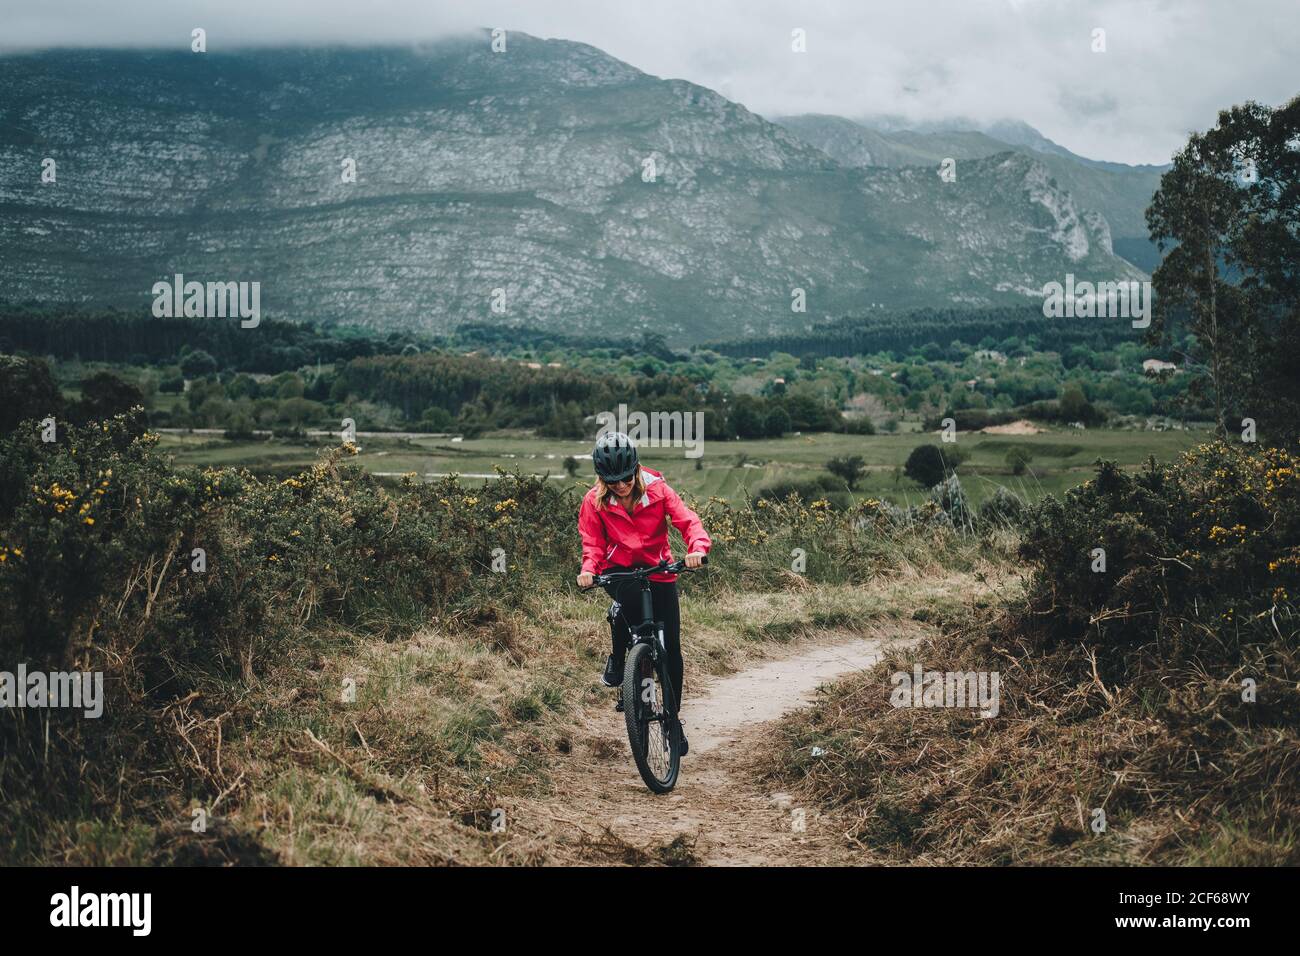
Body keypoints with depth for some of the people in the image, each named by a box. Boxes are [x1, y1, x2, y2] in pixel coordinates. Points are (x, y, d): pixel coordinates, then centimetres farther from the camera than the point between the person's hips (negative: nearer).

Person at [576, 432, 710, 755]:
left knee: (671, 648, -3)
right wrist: (588, 569, -24)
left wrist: (698, 547, -36)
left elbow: (687, 520, -15)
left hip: (658, 571, 1)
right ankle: (617, 658, -11)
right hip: (618, 570, -1)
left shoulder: (657, 489, -10)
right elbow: (593, 544, -3)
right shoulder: (595, 501, -8)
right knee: (629, 597, -38)